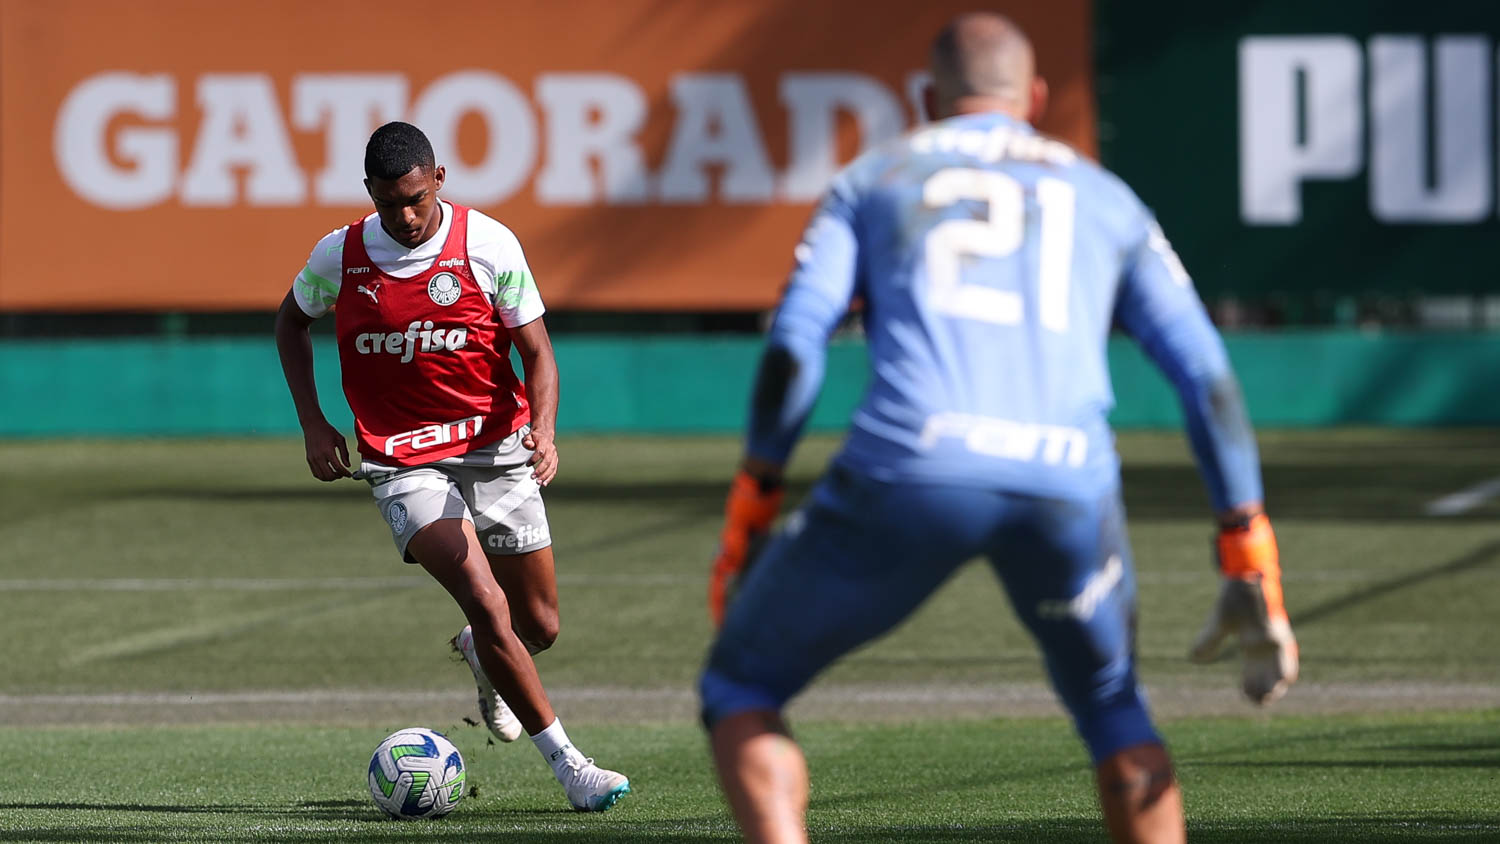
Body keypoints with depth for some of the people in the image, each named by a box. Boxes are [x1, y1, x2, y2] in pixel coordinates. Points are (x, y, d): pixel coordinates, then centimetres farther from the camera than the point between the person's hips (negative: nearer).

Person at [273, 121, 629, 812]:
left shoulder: (488, 244, -9)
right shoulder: (340, 256, -5)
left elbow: (536, 351, -4)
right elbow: (292, 320, 15)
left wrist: (543, 428, -23)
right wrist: (313, 425, 6)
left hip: (496, 449, 2)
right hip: (403, 462, -2)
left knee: (539, 626, 7)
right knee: (489, 608, -21)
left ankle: (481, 656, 45)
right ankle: (567, 764, -15)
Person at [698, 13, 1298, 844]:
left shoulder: (874, 177, 23)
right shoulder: (1106, 200, 28)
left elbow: (796, 340, 7)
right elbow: (1203, 372, 18)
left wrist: (752, 502, 8)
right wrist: (1248, 557, 18)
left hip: (910, 468, -2)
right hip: (1070, 486, 2)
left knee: (739, 690, 13)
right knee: (1110, 707, 29)